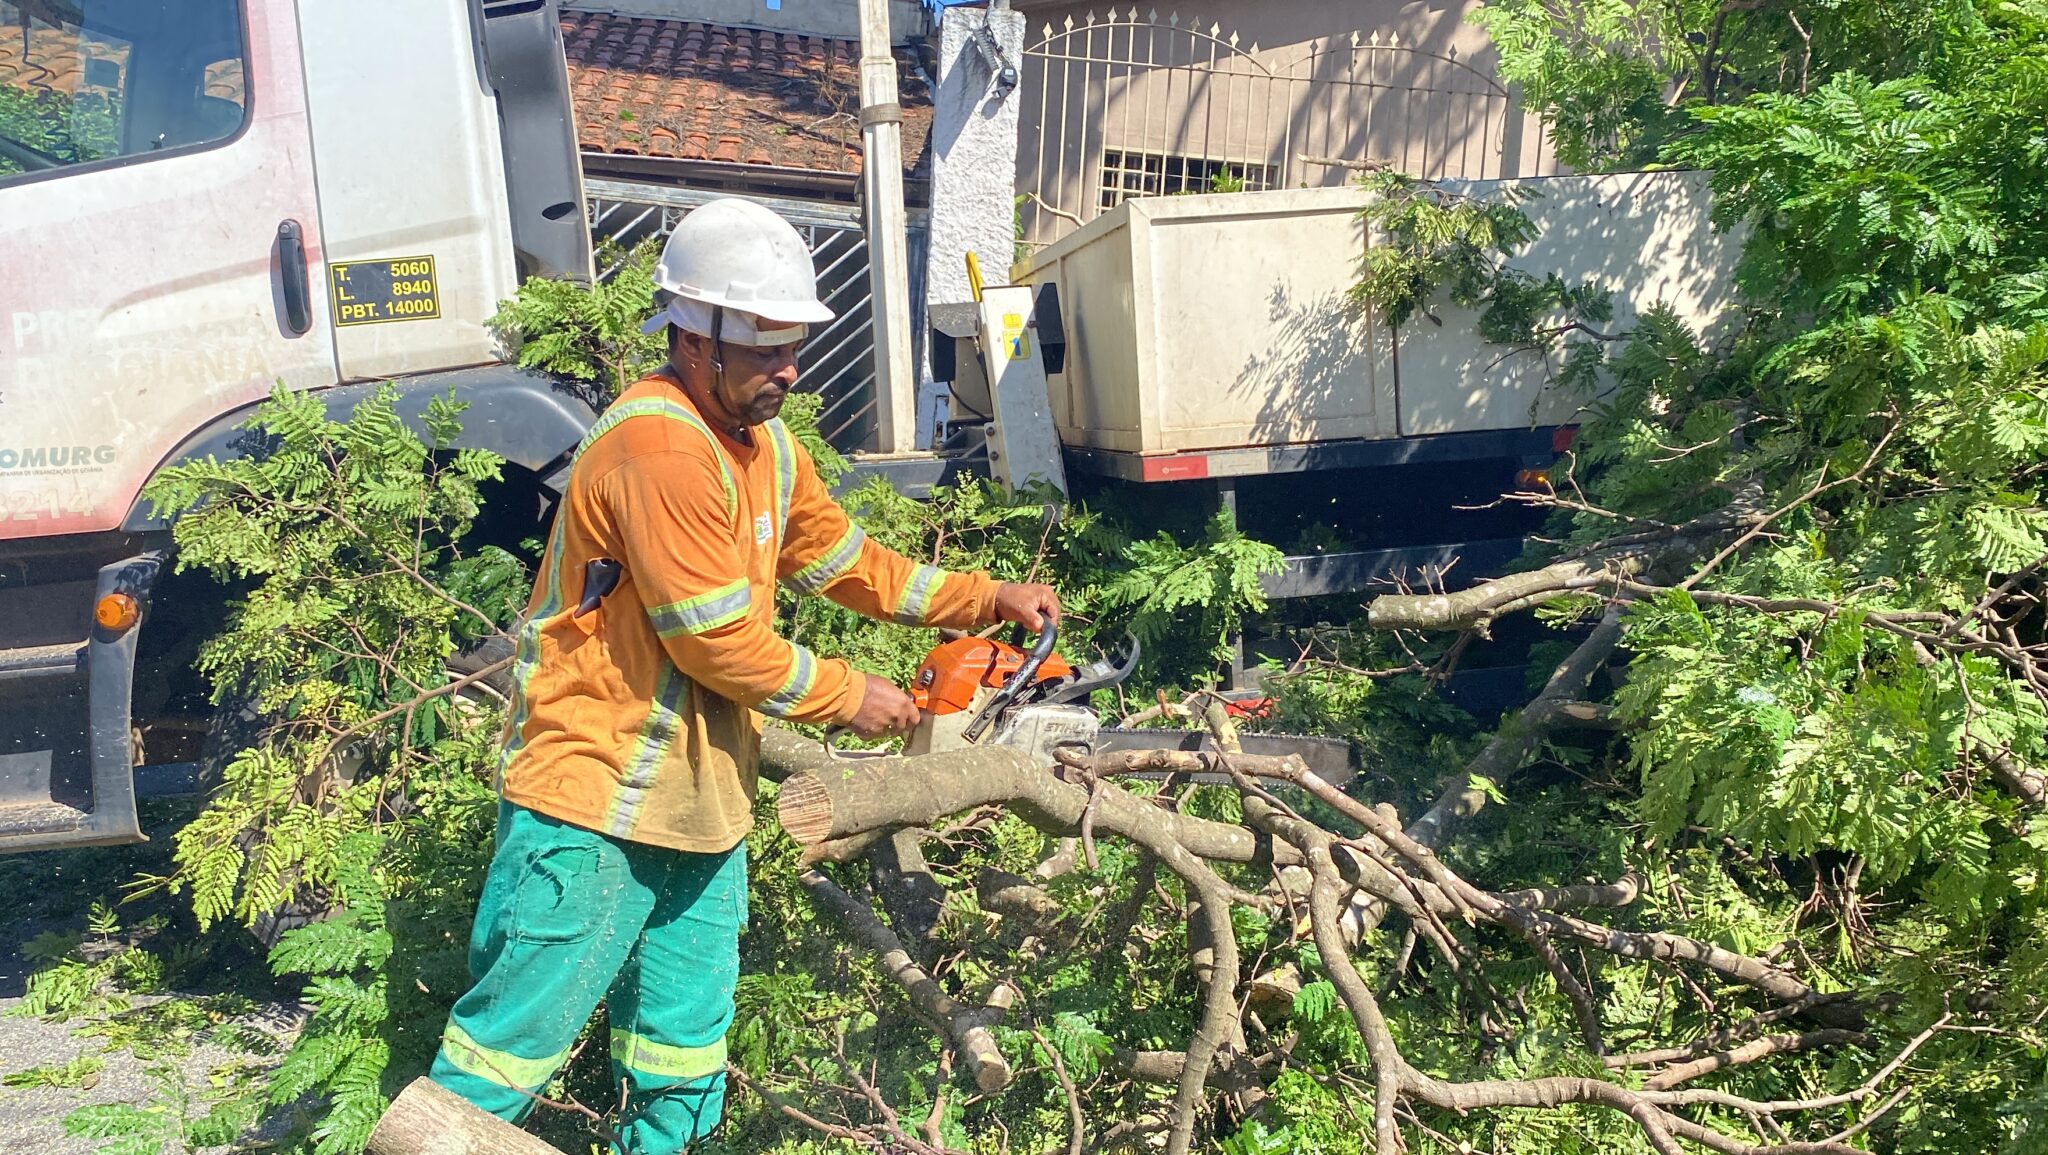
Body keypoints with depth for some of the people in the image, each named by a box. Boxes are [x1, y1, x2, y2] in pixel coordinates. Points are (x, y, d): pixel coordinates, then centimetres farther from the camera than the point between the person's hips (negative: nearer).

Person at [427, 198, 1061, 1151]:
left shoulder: (766, 446, 9)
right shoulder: (659, 447, -22)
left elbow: (843, 560, 19)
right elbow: (720, 640, -23)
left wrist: (985, 599, 12)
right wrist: (846, 696, -10)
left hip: (701, 806, 9)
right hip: (594, 801, -9)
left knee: (686, 1037, 19)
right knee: (518, 1036, 1)